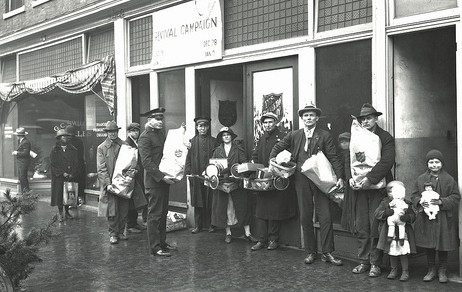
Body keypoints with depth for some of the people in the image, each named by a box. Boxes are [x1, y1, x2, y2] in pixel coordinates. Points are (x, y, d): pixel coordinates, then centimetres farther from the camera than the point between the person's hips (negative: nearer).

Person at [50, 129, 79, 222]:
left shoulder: (73, 150, 7)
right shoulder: (55, 150, 2)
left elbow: (76, 163, 3)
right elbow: (54, 164, -4)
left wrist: (72, 174, -9)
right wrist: (63, 173, -14)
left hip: (70, 177, 2)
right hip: (58, 177, -2)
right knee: (59, 195, -1)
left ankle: (67, 212, 17)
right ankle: (60, 213, 9)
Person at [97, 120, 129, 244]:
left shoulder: (124, 145, 8)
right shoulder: (101, 148, 3)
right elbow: (101, 168, -2)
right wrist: (108, 183, -13)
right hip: (109, 183, -2)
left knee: (124, 209, 5)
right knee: (112, 210, -3)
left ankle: (121, 232, 18)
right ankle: (113, 234, 7)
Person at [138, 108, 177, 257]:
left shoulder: (161, 133, 16)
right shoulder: (145, 137, -12)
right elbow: (146, 161, -18)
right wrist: (161, 176, -22)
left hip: (164, 179, 9)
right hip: (154, 181, -9)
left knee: (163, 213, 14)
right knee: (155, 214, -3)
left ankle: (162, 243, 24)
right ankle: (155, 247, 4)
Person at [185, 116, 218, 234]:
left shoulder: (213, 141, 7)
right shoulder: (192, 141, 6)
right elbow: (188, 158, 5)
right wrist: (188, 172, -3)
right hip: (196, 175, 0)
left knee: (209, 201, 3)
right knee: (198, 202, 4)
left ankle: (209, 224, 13)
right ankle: (198, 225, 11)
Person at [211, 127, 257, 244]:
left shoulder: (238, 149, 7)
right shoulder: (217, 151, 13)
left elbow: (245, 163, 0)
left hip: (236, 181, -2)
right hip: (221, 182, 2)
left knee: (242, 206, -4)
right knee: (223, 207, 3)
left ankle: (247, 233, 0)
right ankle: (228, 233, 12)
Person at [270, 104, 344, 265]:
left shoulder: (325, 136, 2)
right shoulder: (294, 135, 10)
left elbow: (334, 157, -3)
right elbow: (278, 147, 22)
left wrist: (340, 177, -13)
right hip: (301, 179, 3)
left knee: (325, 216, -4)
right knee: (305, 217, 7)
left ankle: (327, 253, 5)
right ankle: (311, 252, 17)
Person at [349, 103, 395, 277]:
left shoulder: (386, 138, -1)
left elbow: (387, 161, -12)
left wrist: (369, 179, -20)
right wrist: (350, 177, -7)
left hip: (377, 187, -4)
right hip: (359, 186, 4)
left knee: (375, 226, -2)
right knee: (361, 227, 5)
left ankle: (375, 264, 7)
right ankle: (363, 261, 14)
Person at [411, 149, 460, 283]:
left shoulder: (449, 179, -2)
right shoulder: (421, 179, 4)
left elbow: (455, 197, -3)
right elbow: (414, 196, 9)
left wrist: (441, 201, -17)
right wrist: (420, 201, -12)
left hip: (444, 219, -2)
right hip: (426, 218, 2)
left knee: (443, 245, 5)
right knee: (429, 246, 9)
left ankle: (442, 271, 21)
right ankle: (431, 270, 23)